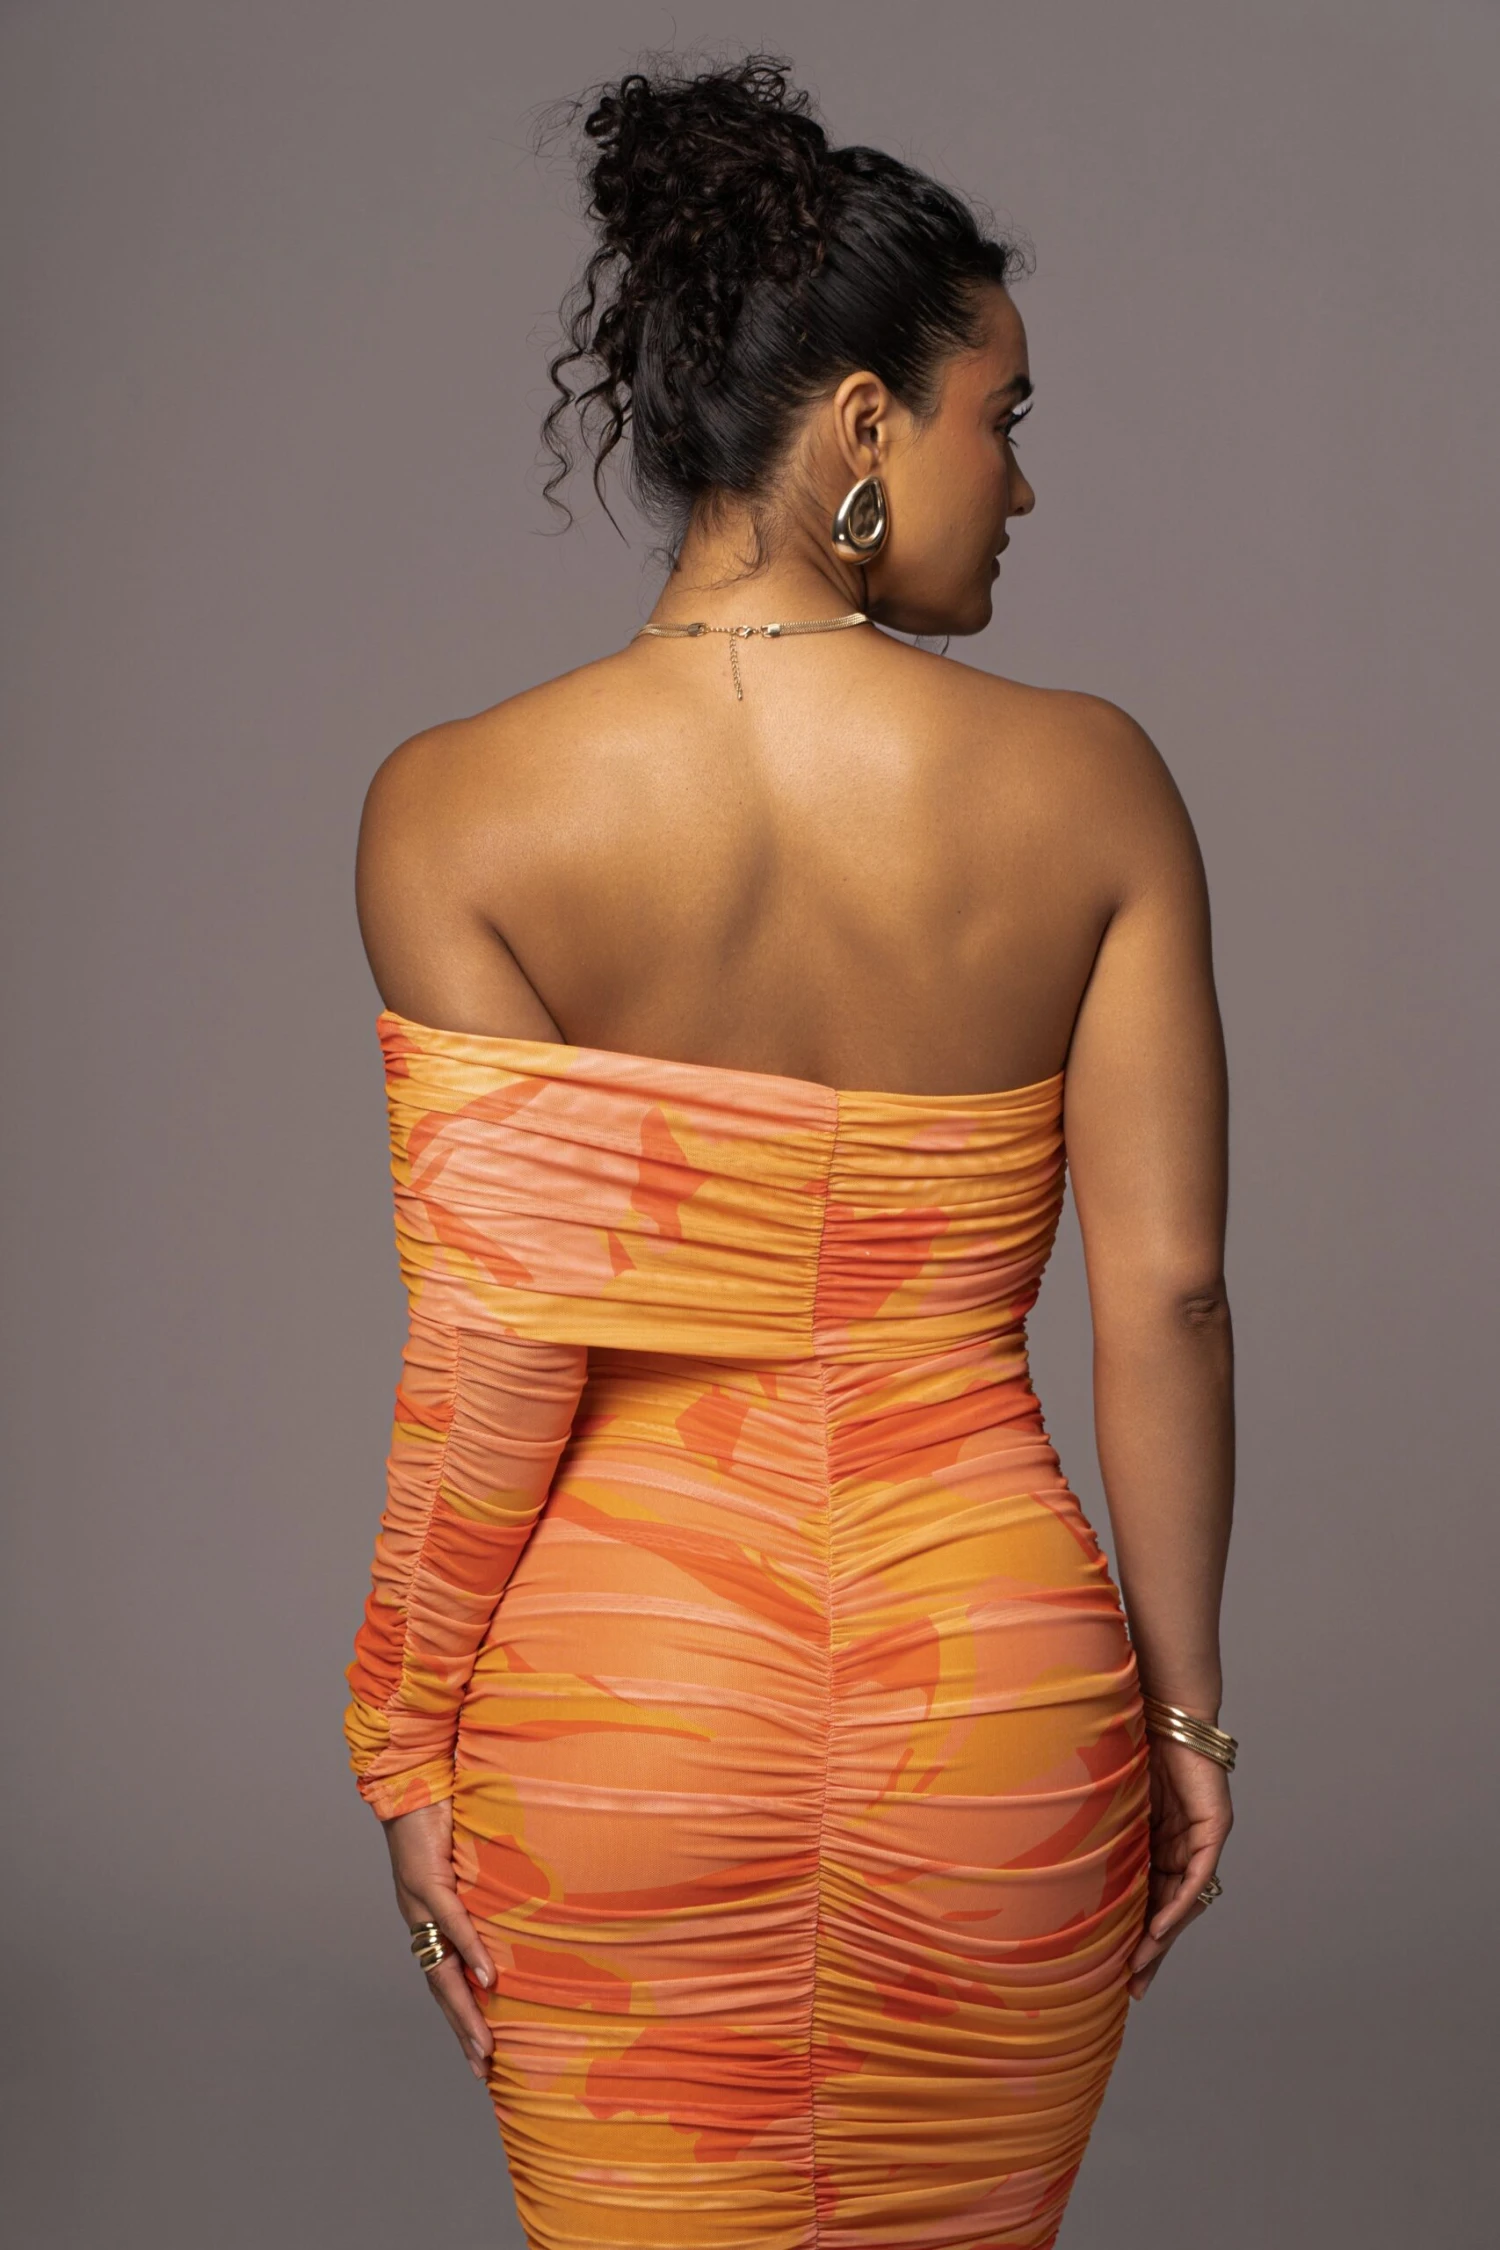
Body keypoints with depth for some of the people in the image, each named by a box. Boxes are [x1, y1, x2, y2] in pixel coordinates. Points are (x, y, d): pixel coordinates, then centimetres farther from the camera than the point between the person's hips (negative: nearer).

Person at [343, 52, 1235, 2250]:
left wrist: (407, 1737, -2)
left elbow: (497, 1349, -13)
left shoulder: (461, 806, -10)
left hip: (616, 1700, -1)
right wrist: (1185, 1701, 5)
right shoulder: (1090, 786, -7)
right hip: (995, 1684, 1)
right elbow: (1166, 1290, -7)